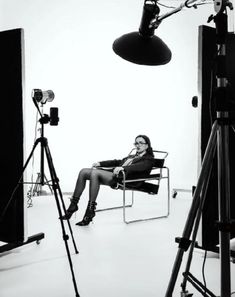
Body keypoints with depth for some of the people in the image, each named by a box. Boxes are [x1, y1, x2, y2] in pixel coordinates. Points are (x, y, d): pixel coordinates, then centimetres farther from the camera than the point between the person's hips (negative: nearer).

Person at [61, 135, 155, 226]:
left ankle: (90, 210, -30)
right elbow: (117, 162, 28)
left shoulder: (149, 159, 9)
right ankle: (73, 205, -10)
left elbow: (140, 167, -12)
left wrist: (122, 168, -29)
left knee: (95, 173, -31)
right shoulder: (132, 156, 35)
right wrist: (100, 163, 13)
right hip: (114, 173, 9)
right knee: (83, 172, -9)